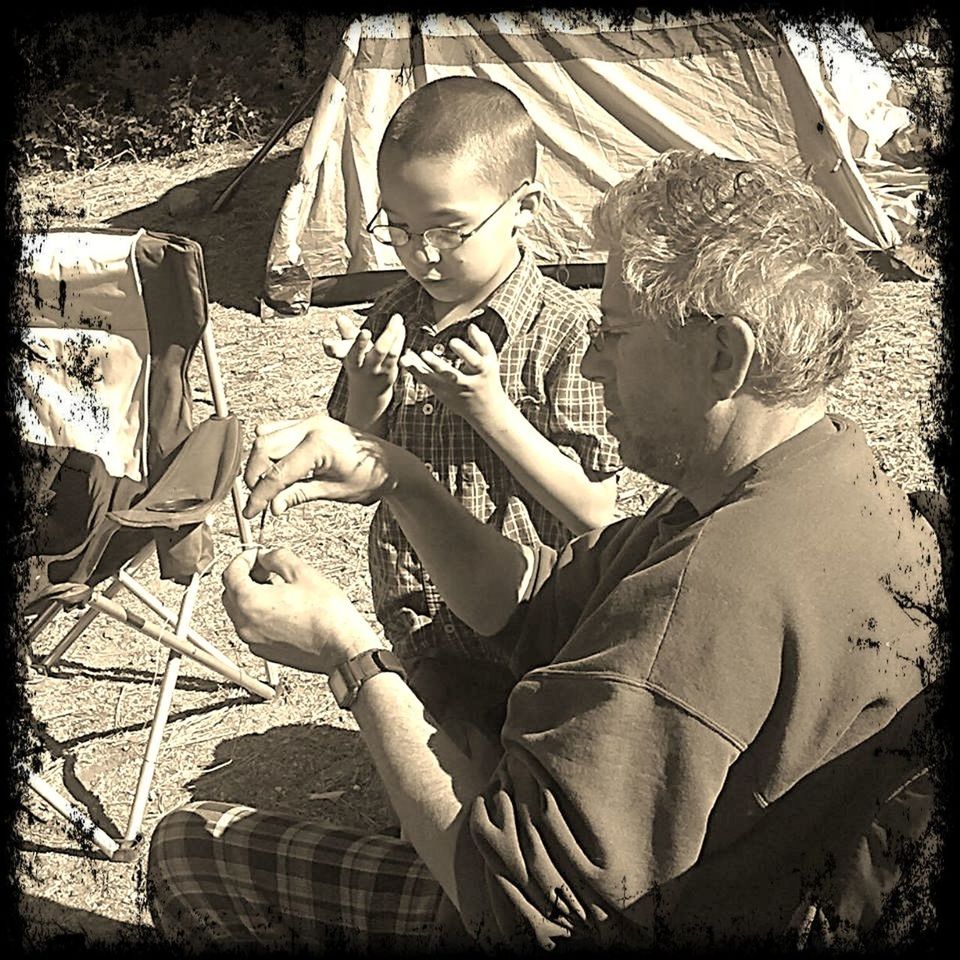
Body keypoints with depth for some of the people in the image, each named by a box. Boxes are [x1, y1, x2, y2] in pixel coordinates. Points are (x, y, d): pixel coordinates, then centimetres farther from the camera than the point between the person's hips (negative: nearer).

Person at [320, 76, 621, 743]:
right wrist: (366, 404, -15)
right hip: (420, 631, 4)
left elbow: (594, 512, -18)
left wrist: (492, 412, -26)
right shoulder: (392, 320, -1)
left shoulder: (566, 332, -16)